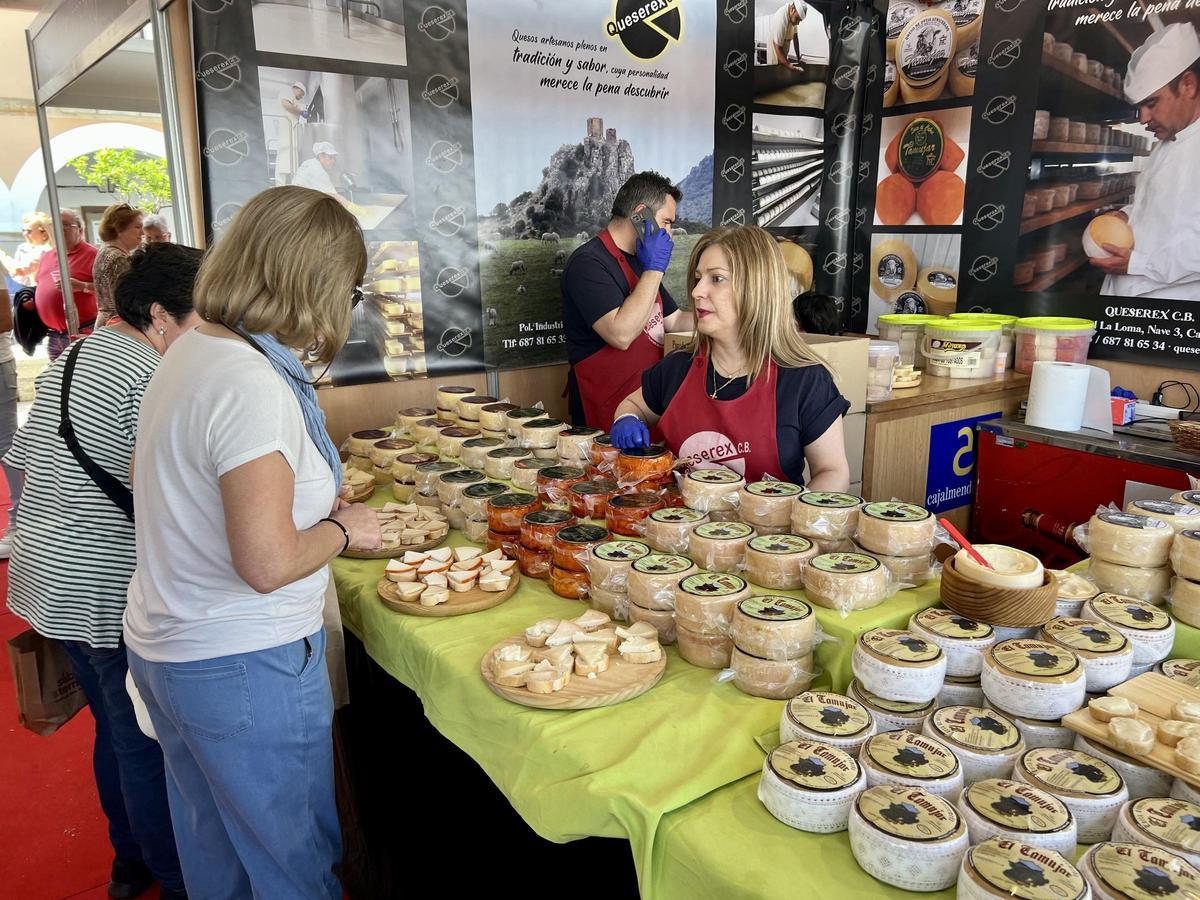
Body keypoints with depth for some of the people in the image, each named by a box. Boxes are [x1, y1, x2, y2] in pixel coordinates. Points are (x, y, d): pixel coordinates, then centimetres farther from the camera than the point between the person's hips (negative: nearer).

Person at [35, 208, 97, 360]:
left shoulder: (92, 254, -6)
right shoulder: (46, 257, 17)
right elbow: (41, 288, 31)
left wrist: (82, 286, -25)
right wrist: (31, 301, 12)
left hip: (84, 333, -8)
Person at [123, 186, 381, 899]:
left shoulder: (190, 351, 4)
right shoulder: (254, 385, -26)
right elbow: (269, 564, -29)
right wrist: (344, 529, -10)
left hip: (164, 648, 9)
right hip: (243, 669, -9)